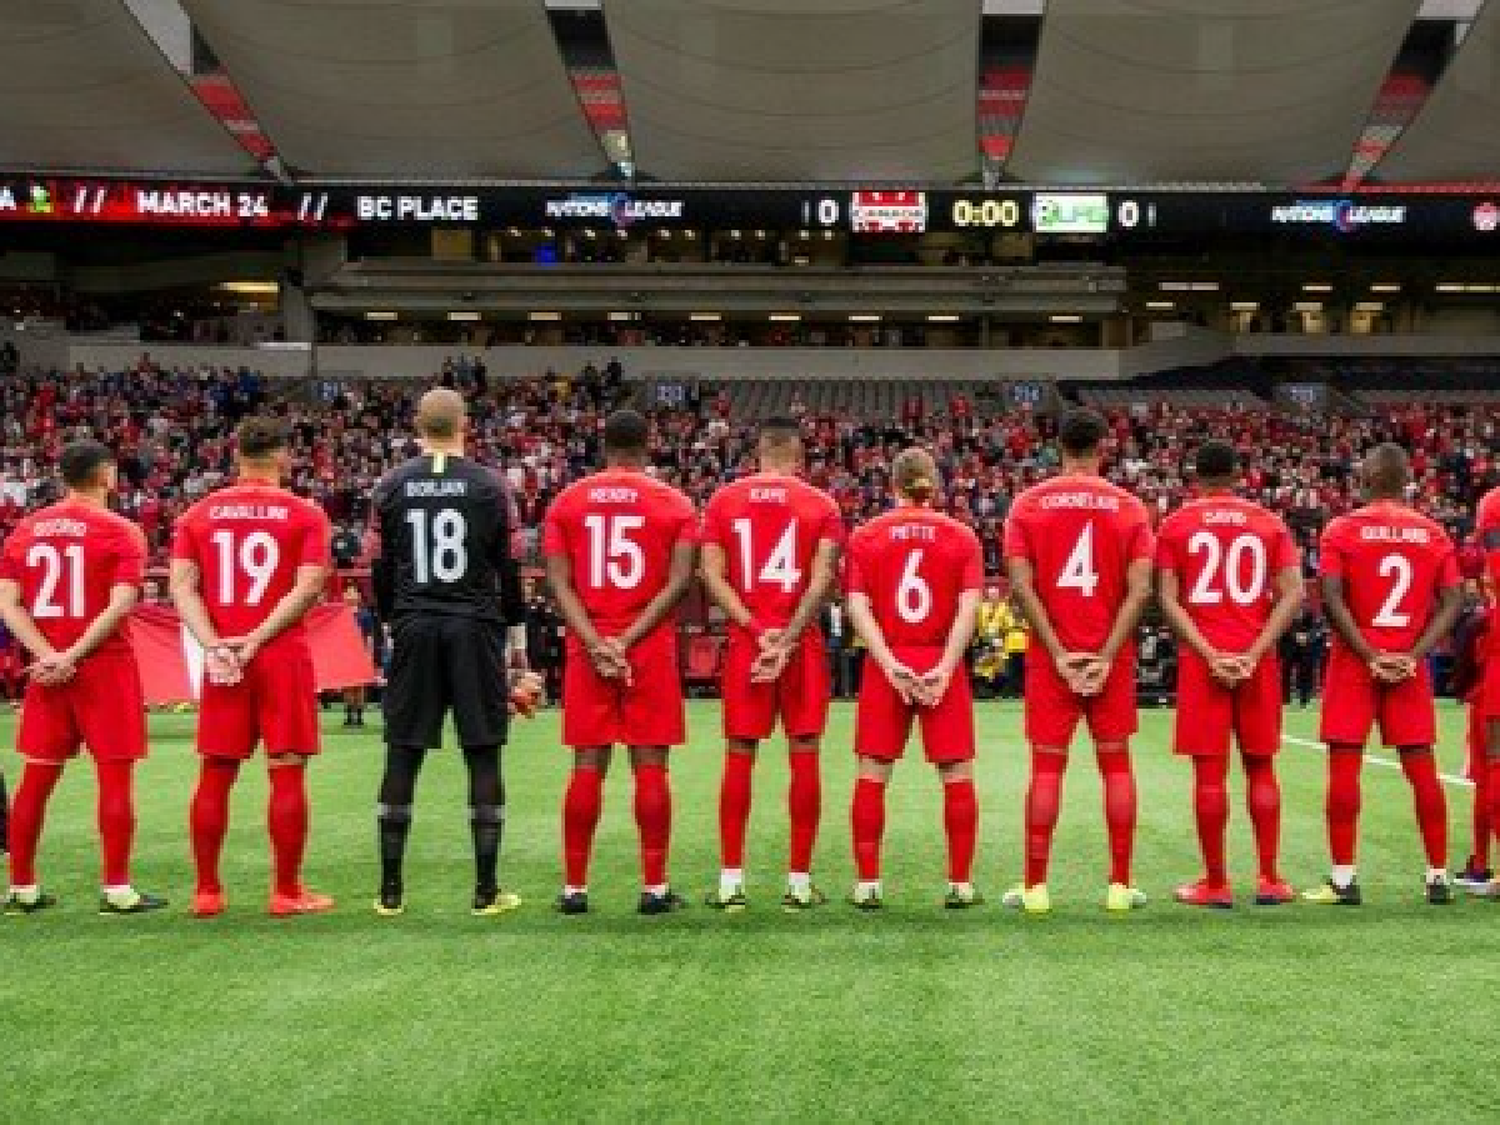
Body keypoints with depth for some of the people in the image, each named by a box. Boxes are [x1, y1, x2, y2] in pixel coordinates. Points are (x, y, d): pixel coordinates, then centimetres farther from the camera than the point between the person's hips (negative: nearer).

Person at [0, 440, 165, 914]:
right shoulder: (121, 531, -5)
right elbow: (120, 606, -17)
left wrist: (48, 655, -7)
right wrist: (73, 656, -15)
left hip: (46, 668, 5)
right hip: (105, 666, -5)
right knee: (115, 775, 0)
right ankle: (116, 890, 0)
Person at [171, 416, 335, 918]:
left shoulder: (199, 513, 8)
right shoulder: (305, 513, 0)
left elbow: (182, 585, -2)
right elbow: (309, 587, -12)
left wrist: (214, 644, -10)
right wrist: (257, 639, -13)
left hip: (221, 659, 3)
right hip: (283, 656, -3)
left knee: (215, 775, 10)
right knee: (287, 773, 2)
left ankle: (207, 891, 15)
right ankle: (287, 892, 5)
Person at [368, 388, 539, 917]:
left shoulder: (390, 487, 4)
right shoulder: (491, 487, -1)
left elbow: (380, 571, 8)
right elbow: (509, 572, 2)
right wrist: (515, 632, 12)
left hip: (414, 629, 2)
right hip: (476, 628, -1)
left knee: (402, 758, 6)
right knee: (484, 757, 3)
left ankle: (391, 889, 9)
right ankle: (487, 890, 6)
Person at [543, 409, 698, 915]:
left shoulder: (566, 502, 6)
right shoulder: (675, 504, 2)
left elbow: (559, 584, -2)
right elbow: (679, 583, -8)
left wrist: (596, 644, -8)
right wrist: (628, 640, -11)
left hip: (587, 647, 2)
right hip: (651, 648, -1)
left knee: (588, 766, 6)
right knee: (650, 766, 2)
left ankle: (574, 887, 9)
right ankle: (655, 887, 4)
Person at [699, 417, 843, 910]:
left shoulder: (723, 500, 6)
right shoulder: (821, 504, 2)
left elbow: (712, 575, -3)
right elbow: (822, 580, -9)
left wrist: (756, 630, -8)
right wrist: (787, 639, -12)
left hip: (744, 642, 1)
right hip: (803, 644, -1)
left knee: (739, 756, 6)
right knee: (804, 755, 4)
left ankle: (731, 882, 7)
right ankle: (799, 882, 7)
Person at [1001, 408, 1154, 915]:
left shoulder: (1028, 504, 0)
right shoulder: (1129, 506, 1)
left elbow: (1021, 585, -8)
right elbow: (1140, 590, -8)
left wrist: (1058, 654, -7)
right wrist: (1106, 657, -8)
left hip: (1050, 656, 0)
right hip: (1112, 655, 0)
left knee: (1047, 765, 3)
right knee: (1116, 763, 8)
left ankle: (1035, 887, 5)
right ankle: (1120, 886, 10)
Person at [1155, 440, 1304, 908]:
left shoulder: (1176, 525, 3)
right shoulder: (1269, 523, 8)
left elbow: (1168, 600, -6)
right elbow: (1292, 594, -2)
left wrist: (1210, 655, -9)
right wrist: (1253, 654, -7)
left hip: (1201, 658, -2)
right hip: (1257, 659, 2)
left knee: (1210, 770, 0)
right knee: (1260, 766, 11)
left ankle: (1216, 883, 4)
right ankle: (1269, 879, 11)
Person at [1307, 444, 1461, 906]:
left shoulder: (1342, 530, -5)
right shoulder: (1433, 533, 5)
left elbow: (1331, 600, -14)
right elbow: (1451, 604, -1)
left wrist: (1370, 655, -11)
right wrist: (1412, 655, -5)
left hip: (1355, 661, -3)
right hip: (1410, 665, 3)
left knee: (1344, 766, 1)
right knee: (1421, 768, 8)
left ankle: (1343, 879, 1)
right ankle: (1438, 877, 12)